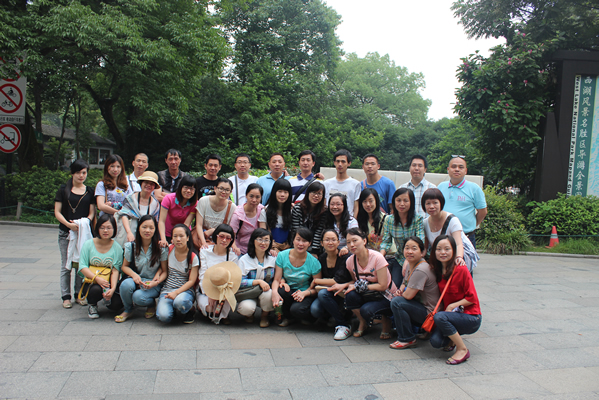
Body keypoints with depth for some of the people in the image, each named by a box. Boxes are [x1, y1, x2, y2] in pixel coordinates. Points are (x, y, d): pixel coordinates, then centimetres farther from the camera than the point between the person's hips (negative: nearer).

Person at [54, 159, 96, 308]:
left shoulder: (89, 191, 9)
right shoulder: (63, 190, 4)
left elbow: (92, 212, 6)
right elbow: (57, 212, 0)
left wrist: (85, 221, -14)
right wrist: (68, 224, -15)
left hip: (84, 232, 2)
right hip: (66, 233, -1)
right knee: (66, 265, 3)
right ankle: (66, 297, 11)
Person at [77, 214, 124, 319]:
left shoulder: (117, 247, 0)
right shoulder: (88, 244, 2)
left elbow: (116, 270, -8)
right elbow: (82, 267, -6)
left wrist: (113, 288, -25)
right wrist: (97, 278, -23)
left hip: (109, 283, 0)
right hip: (91, 282, 0)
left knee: (116, 304, -25)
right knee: (96, 289, -35)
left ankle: (106, 298, 15)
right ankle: (92, 305, 2)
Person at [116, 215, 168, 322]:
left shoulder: (161, 248, -9)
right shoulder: (131, 246, -2)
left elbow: (165, 271, -4)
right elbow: (124, 266, 7)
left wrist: (156, 282, -23)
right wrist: (134, 275, -14)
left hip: (154, 284, -3)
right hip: (137, 280, 3)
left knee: (138, 297, -32)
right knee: (125, 284, -31)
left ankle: (152, 304, 7)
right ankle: (127, 310, 1)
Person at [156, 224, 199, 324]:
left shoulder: (193, 257, -5)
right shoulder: (169, 250, 4)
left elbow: (191, 281, -8)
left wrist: (176, 293, -21)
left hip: (185, 290, -2)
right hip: (167, 289, 2)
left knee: (180, 301, -39)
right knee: (163, 316, -27)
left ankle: (189, 309, -2)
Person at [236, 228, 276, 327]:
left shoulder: (273, 259, 4)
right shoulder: (244, 259, -4)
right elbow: (240, 281, -11)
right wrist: (258, 281, -23)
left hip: (266, 291, 2)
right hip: (248, 293, -2)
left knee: (268, 294, -34)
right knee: (246, 308, -34)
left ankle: (265, 316, 0)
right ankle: (250, 314, 9)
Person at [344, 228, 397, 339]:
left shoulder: (377, 258, -22)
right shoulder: (350, 261, -7)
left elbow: (383, 286, -23)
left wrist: (359, 286, -24)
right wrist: (344, 285, -14)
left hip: (386, 297, -5)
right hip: (369, 296, 5)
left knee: (366, 310, -31)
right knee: (350, 295, -26)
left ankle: (386, 320, 4)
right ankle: (363, 323, 2)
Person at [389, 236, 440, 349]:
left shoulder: (421, 270, -27)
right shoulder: (410, 264, 2)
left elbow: (408, 295, -27)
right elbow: (405, 283, 18)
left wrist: (400, 295, -4)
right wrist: (400, 291, -4)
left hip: (429, 313, -10)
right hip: (420, 305, 10)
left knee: (396, 302, -23)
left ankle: (407, 339, -9)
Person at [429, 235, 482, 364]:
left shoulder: (461, 270, -16)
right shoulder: (437, 271, 3)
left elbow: (472, 298, -12)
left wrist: (453, 306, -19)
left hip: (471, 318, -5)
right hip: (451, 314, 5)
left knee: (439, 317, -32)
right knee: (435, 341, -19)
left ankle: (462, 350, -13)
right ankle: (453, 338, 16)